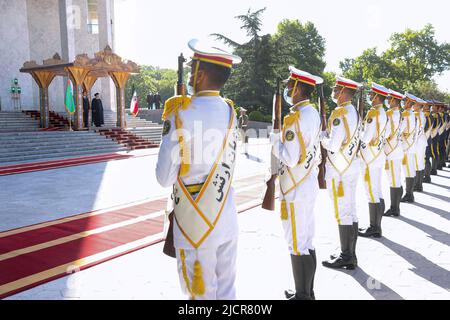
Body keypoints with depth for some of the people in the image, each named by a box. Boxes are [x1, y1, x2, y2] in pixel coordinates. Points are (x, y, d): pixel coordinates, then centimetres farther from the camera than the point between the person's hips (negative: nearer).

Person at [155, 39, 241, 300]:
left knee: (202, 293, 12)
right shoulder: (231, 112, 2)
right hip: (228, 221, 5)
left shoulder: (181, 114, -14)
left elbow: (165, 178, -11)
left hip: (197, 226, -5)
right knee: (227, 290, 19)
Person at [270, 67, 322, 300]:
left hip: (296, 189, -10)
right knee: (307, 241, 17)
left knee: (297, 244, 1)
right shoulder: (313, 112, 11)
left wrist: (274, 139, -10)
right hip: (308, 184, 10)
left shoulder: (297, 117, -19)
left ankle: (302, 295, 14)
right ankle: (307, 292, 30)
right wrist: (283, 136, 9)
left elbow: (290, 158, -23)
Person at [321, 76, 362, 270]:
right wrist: (327, 135, 9)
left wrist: (321, 136, -4)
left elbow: (333, 145, -21)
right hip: (352, 166, 9)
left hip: (339, 170, -9)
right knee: (351, 211, 13)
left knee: (342, 214, -2)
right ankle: (350, 255, 23)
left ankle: (346, 258, 7)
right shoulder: (354, 112, 12)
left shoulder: (339, 113, -17)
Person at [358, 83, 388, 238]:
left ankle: (374, 228, 3)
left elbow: (365, 138, -19)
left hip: (370, 157, -9)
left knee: (372, 193, -3)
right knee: (377, 192, 13)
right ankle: (376, 226, 21)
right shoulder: (384, 113, 12)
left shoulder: (373, 112, -16)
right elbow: (381, 135, 14)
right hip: (379, 155, 9)